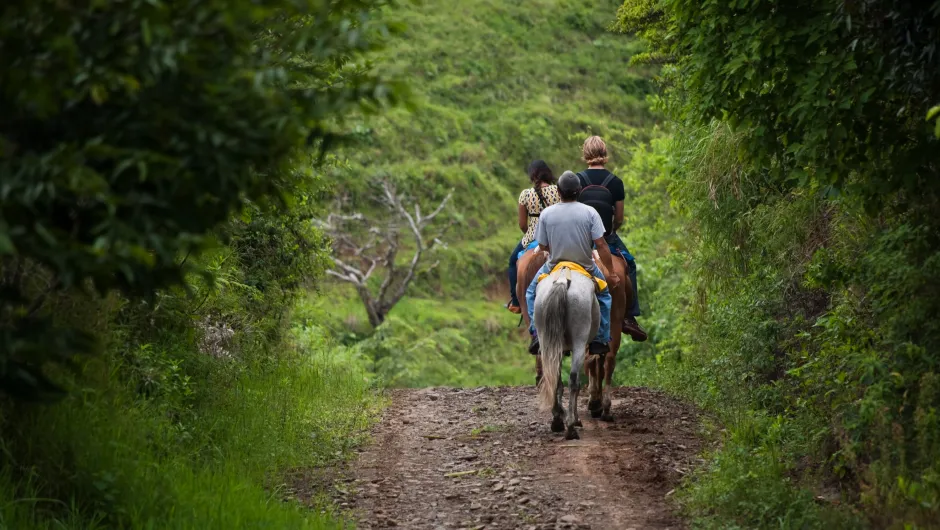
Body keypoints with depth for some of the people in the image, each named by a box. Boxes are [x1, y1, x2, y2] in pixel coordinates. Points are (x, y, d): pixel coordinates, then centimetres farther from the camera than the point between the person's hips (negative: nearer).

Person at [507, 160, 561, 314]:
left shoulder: (525, 194, -8)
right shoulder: (559, 191, -6)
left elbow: (522, 225, -2)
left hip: (532, 239, -1)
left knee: (513, 261, 25)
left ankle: (516, 302, 24)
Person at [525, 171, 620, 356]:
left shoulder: (546, 213, -12)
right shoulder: (589, 212, -14)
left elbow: (542, 247, -4)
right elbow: (601, 245, -15)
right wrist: (612, 273, -7)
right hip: (586, 268, 0)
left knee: (532, 292, 27)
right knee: (603, 295, 27)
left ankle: (537, 333, 9)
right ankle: (600, 339, 19)